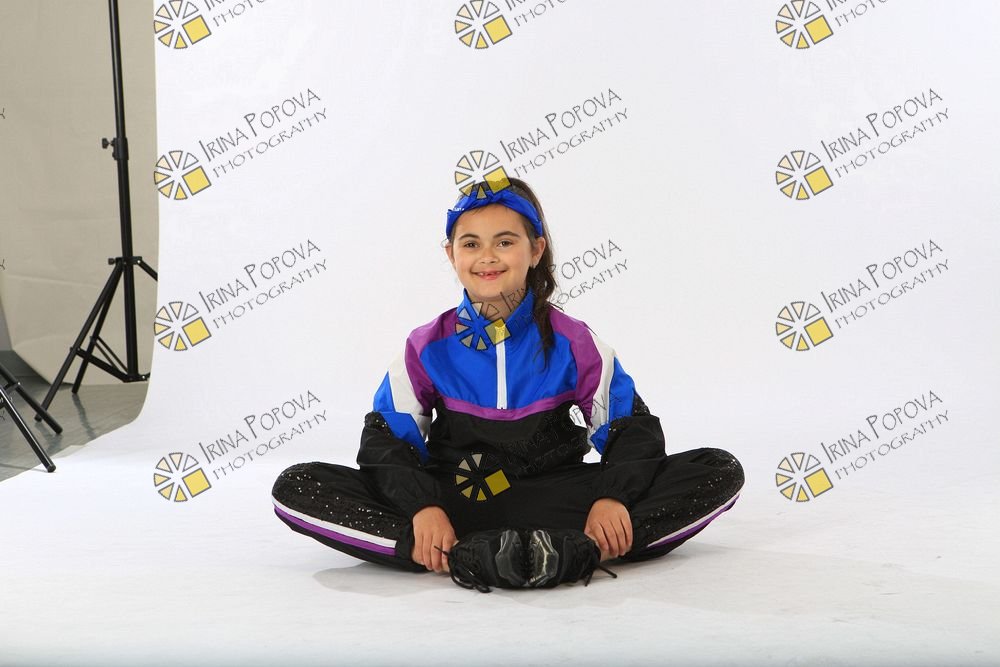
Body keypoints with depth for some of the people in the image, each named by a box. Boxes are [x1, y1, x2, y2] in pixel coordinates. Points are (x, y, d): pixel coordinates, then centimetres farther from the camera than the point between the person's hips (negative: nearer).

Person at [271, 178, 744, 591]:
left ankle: (571, 552, -39)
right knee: (296, 488, -22)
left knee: (719, 473, -18)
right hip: (455, 499, 1)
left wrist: (611, 497, -23)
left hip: (555, 502, 0)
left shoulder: (573, 342, -1)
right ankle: (463, 557, -37)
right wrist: (422, 507, -22)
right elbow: (386, 439, -2)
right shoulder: (428, 347, 1)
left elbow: (632, 428, -2)